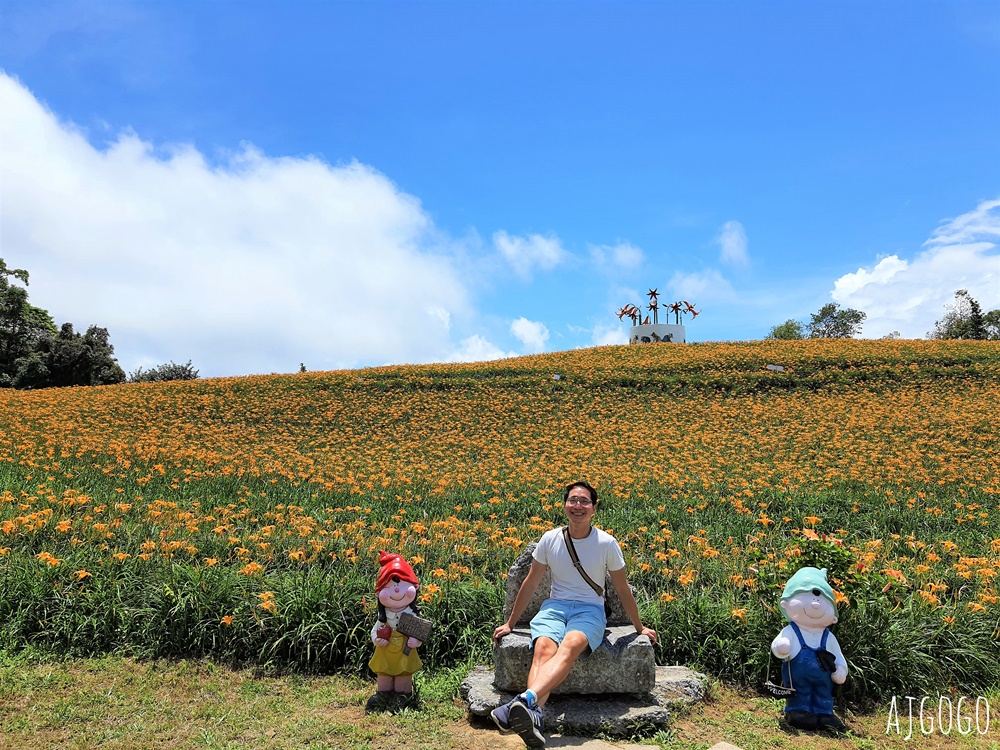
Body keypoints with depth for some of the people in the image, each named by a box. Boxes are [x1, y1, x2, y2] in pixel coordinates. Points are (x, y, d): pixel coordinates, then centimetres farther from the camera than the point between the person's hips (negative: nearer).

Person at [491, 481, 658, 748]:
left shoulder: (606, 543, -2)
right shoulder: (550, 539, 2)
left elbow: (623, 590, 10)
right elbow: (530, 584, 11)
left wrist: (639, 627, 17)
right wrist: (510, 623, 15)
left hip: (590, 609, -2)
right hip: (555, 606, 2)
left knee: (570, 646, -37)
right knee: (543, 648, -33)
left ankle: (524, 701, -58)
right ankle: (533, 716, -55)